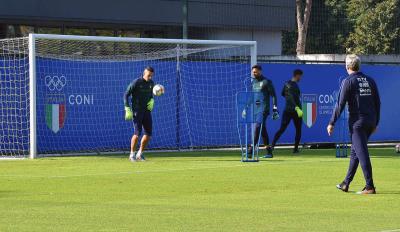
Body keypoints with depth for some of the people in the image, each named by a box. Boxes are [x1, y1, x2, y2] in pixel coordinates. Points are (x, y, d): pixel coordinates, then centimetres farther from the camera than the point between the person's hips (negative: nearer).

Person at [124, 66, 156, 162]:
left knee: (148, 133, 0)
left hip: (147, 111, 6)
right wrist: (128, 109, -17)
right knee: (137, 133, -13)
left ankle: (140, 153, 16)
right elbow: (126, 95, -10)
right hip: (137, 111, -6)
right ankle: (132, 154, 2)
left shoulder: (151, 83, 5)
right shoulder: (136, 82, -13)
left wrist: (151, 100, 3)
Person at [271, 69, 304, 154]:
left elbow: (283, 94, 24)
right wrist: (297, 108, -39)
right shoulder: (294, 85, -15)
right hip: (295, 110, -6)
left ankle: (272, 145, -14)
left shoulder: (287, 83, 8)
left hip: (287, 110, 6)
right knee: (298, 130, 9)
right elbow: (292, 98, -29)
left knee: (282, 129, 2)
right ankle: (296, 149, 9)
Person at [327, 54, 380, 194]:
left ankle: (370, 187, -14)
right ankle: (346, 184, 23)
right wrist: (375, 123, 21)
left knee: (362, 153, -8)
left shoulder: (348, 81, -6)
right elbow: (377, 103, 14)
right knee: (355, 152, 16)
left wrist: (332, 123, -5)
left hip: (357, 122, -7)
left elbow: (340, 104, -10)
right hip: (371, 122, 7)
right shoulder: (370, 81, 12)